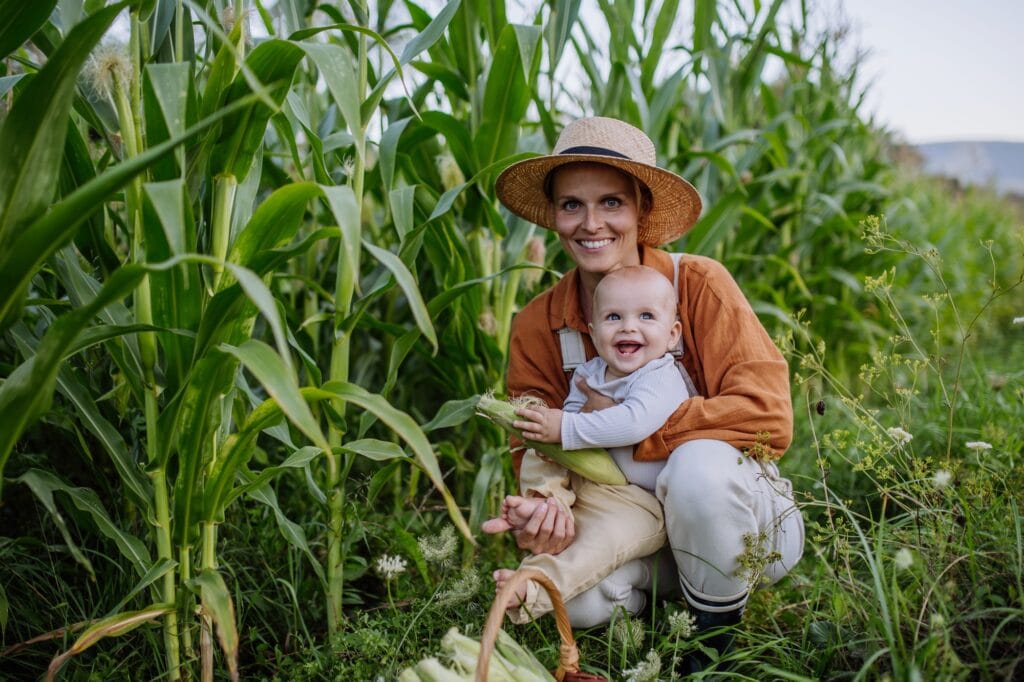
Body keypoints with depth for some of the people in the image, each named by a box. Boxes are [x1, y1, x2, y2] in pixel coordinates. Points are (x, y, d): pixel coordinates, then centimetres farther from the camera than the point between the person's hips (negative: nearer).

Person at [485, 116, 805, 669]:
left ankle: (719, 633, -7)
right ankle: (674, 601, 6)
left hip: (745, 526, -3)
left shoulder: (699, 284, -15)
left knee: (698, 462, -35)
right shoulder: (537, 328, -5)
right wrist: (540, 516, -26)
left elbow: (768, 416, -23)